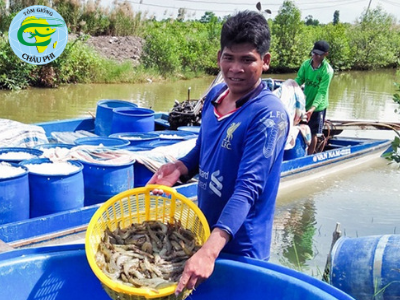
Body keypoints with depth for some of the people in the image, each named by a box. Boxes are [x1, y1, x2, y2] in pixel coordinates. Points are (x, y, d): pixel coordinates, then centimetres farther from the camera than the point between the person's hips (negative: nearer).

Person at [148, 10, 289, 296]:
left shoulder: (269, 114, -23)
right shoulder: (215, 94, -2)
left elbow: (248, 187, -31)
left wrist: (210, 250, -40)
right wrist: (179, 168, -10)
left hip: (239, 248, -6)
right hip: (205, 230, 7)